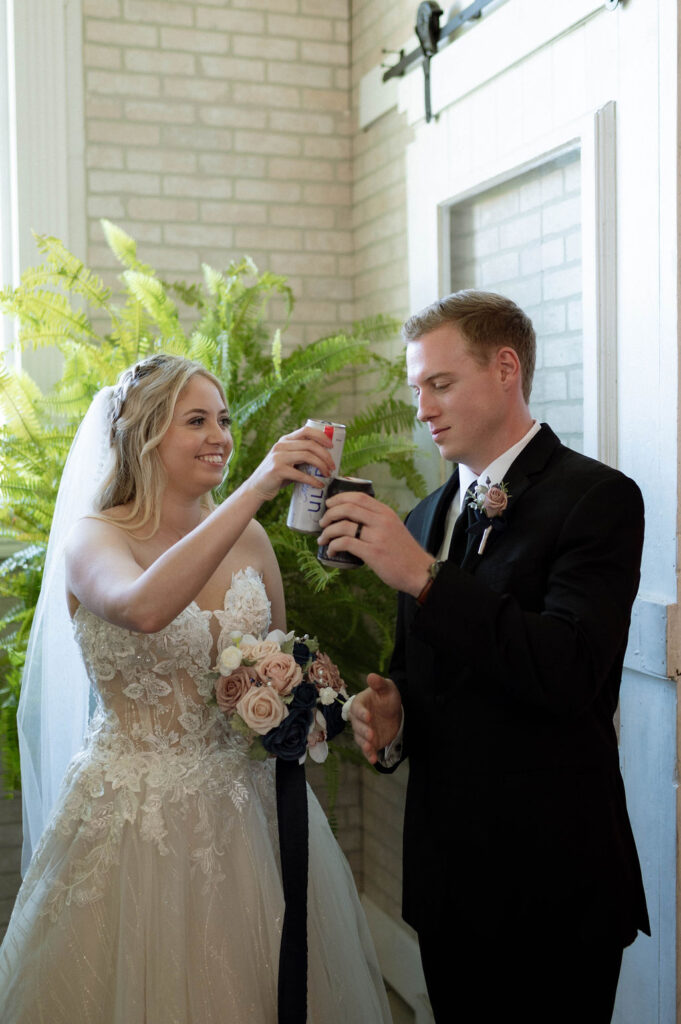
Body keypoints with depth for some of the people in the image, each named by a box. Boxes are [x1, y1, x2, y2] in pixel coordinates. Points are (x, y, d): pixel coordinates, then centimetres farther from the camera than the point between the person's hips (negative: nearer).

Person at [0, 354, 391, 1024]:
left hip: (246, 804, 5)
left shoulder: (248, 537, 2)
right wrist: (255, 489, -37)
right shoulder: (94, 539, -12)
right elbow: (146, 608, -37)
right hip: (139, 813, -4)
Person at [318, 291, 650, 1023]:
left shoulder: (596, 497, -12)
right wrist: (389, 716, -4)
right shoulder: (426, 519, 10)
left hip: (552, 881, -6)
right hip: (445, 871, 7)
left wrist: (421, 574, -27)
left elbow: (569, 672, -26)